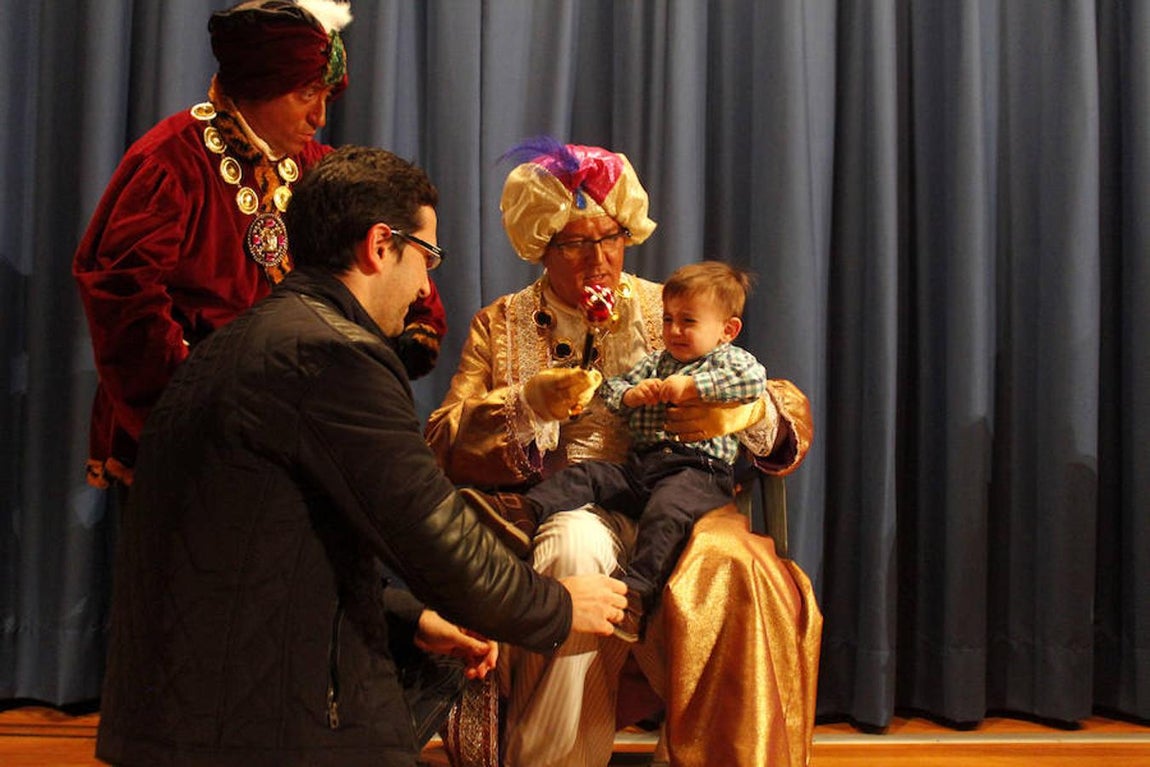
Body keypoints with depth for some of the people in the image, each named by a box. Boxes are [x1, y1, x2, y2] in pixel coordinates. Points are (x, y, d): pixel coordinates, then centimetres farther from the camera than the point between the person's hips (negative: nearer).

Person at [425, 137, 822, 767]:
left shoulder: (666, 311, 15)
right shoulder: (500, 326, 15)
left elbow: (789, 413, 9)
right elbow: (443, 444, 2)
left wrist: (748, 412, -16)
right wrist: (530, 405, -16)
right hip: (554, 508, 0)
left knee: (729, 565, -31)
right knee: (576, 545, -34)